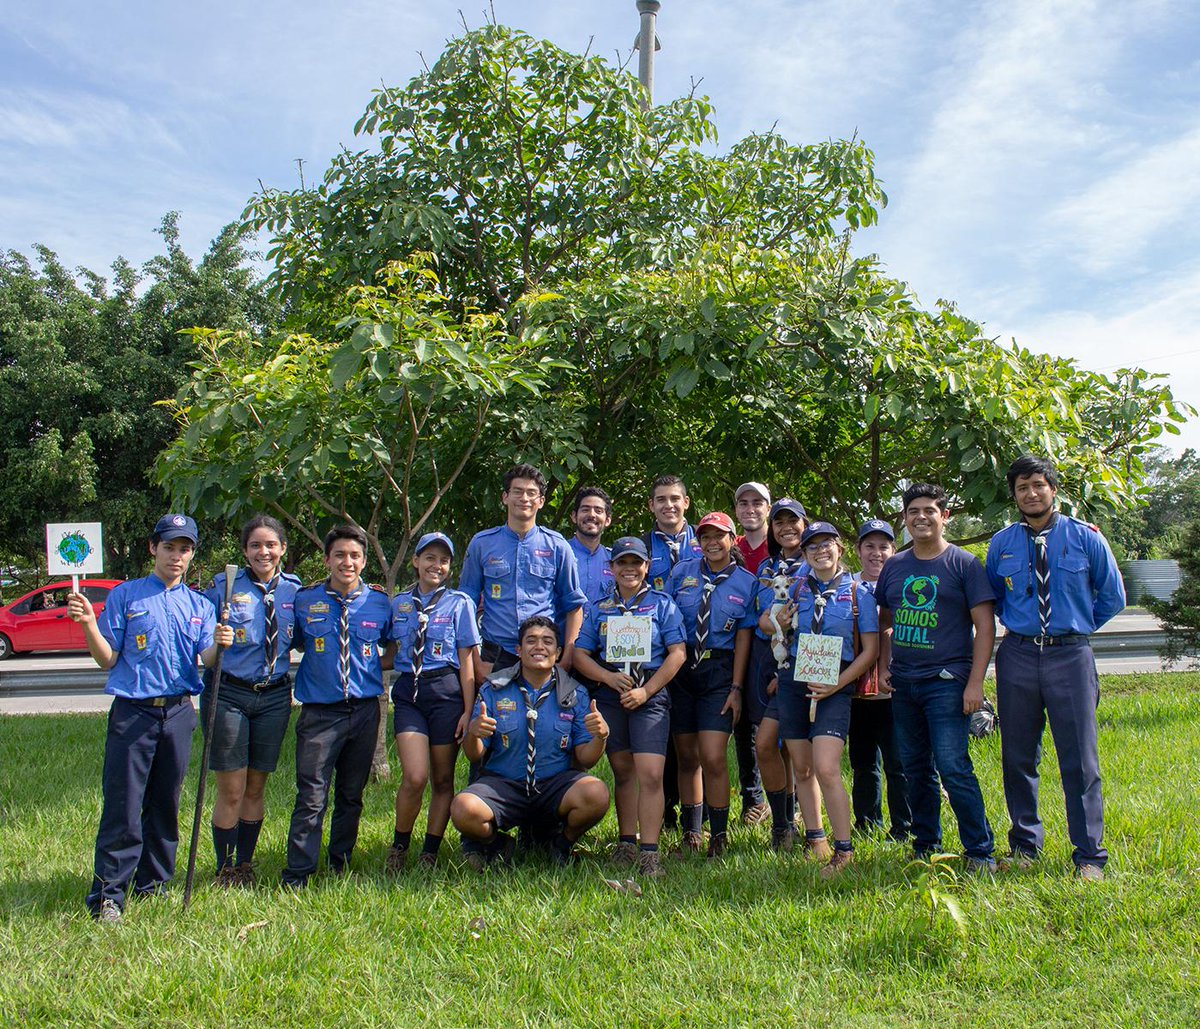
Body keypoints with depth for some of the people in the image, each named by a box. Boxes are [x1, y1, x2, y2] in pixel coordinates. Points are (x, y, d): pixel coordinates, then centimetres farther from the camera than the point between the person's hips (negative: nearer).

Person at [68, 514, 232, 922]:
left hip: (179, 714, 3)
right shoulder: (125, 595, 3)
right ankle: (107, 894, 2)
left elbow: (207, 660, 1)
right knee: (123, 807, -5)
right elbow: (107, 659, 1)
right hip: (133, 713, -3)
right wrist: (89, 624, -16)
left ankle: (153, 882, 22)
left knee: (165, 805, 11)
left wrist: (218, 644, -21)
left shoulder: (199, 605, 12)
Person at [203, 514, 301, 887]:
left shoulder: (294, 590, 5)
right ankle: (225, 870, 16)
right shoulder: (223, 585, -4)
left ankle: (245, 864, 26)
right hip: (228, 694, -3)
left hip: (275, 697, 3)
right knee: (231, 791, 1)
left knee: (256, 789, 11)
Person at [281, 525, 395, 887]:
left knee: (352, 794, 13)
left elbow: (394, 647, 19)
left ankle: (340, 863, 29)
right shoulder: (305, 600, 1)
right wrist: (320, 667, -1)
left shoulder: (380, 603, 4)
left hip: (364, 711, 2)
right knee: (312, 796, -6)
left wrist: (372, 667, 4)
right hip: (319, 711, -2)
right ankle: (297, 874, 2)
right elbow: (294, 644, 13)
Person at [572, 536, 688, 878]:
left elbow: (677, 653, -1)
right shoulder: (598, 608, 13)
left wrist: (646, 690, -9)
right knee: (622, 772, 10)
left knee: (651, 774, -12)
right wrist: (608, 677, -11)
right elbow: (580, 655, 8)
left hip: (651, 695, -3)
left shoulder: (662, 604, 6)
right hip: (610, 696, 3)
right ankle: (626, 843, 21)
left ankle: (649, 853, -9)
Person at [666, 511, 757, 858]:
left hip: (719, 672, -2)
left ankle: (719, 835, 8)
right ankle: (691, 832, 24)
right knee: (687, 756, 9)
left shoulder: (747, 583, 2)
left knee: (713, 757, -10)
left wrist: (736, 688, -4)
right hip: (679, 667, 2)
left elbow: (743, 636, 1)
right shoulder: (682, 573, 5)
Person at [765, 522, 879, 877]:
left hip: (835, 685, -4)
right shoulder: (797, 586, 7)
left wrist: (837, 684, -11)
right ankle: (814, 837, 25)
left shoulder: (859, 592, -1)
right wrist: (782, 622, -3)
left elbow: (870, 650, -2)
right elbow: (764, 621, 19)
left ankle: (843, 850, -2)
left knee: (826, 770, -14)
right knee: (801, 767, 10)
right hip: (794, 679, 4)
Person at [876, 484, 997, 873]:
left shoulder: (963, 564, -3)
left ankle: (980, 852, 1)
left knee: (953, 767, -12)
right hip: (902, 684, 5)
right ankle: (925, 847, 24)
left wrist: (975, 682, -13)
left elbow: (985, 625, -6)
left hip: (946, 682, -5)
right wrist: (883, 667, 8)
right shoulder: (894, 567, 12)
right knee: (915, 769, 11)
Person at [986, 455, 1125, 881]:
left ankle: (1089, 856, 11)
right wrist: (1020, 626, 11)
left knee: (1080, 759, 0)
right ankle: (1024, 846, 23)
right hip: (1017, 657, 2)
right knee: (1018, 757, 8)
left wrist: (1077, 627, 10)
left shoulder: (1085, 537, 1)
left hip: (1071, 656, -2)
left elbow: (1112, 595, 11)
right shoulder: (1001, 544, 6)